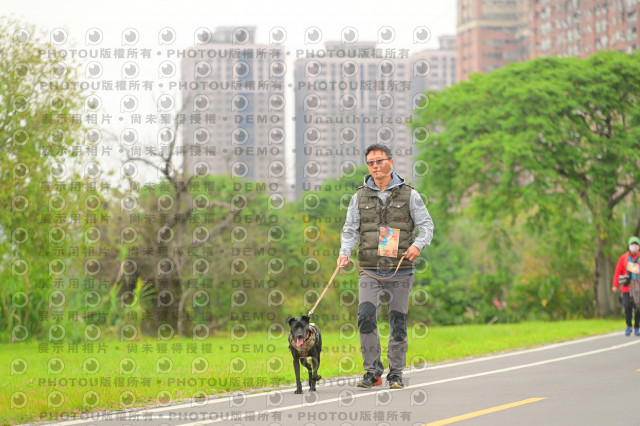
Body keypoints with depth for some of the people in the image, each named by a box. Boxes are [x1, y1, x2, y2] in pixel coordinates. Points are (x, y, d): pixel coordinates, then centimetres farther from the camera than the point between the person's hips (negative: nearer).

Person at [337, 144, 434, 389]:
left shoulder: (408, 195, 5)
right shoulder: (360, 197, 10)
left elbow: (426, 225, 4)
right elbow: (350, 230, 10)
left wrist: (418, 244, -16)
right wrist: (344, 252, -8)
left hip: (400, 272, -1)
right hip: (370, 271, 1)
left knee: (398, 323, 2)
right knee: (366, 317, -16)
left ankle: (396, 374, 14)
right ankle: (373, 371, -5)